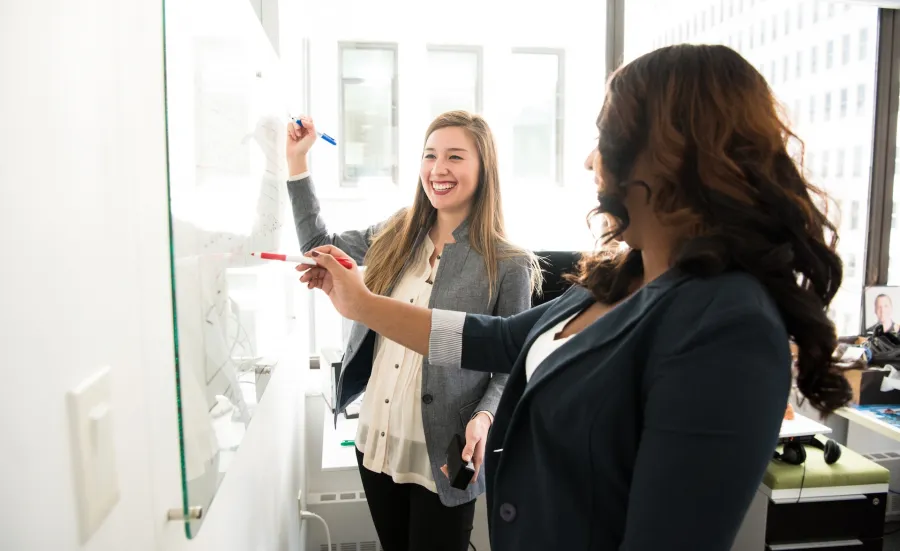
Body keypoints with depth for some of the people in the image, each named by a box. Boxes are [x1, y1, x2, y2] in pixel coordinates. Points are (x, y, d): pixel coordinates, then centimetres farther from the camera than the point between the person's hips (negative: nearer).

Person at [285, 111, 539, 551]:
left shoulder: (507, 264, -12)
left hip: (443, 459, -5)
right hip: (375, 445, 5)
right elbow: (319, 244, 15)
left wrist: (484, 417, -24)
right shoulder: (395, 236, 2)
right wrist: (297, 160, 10)